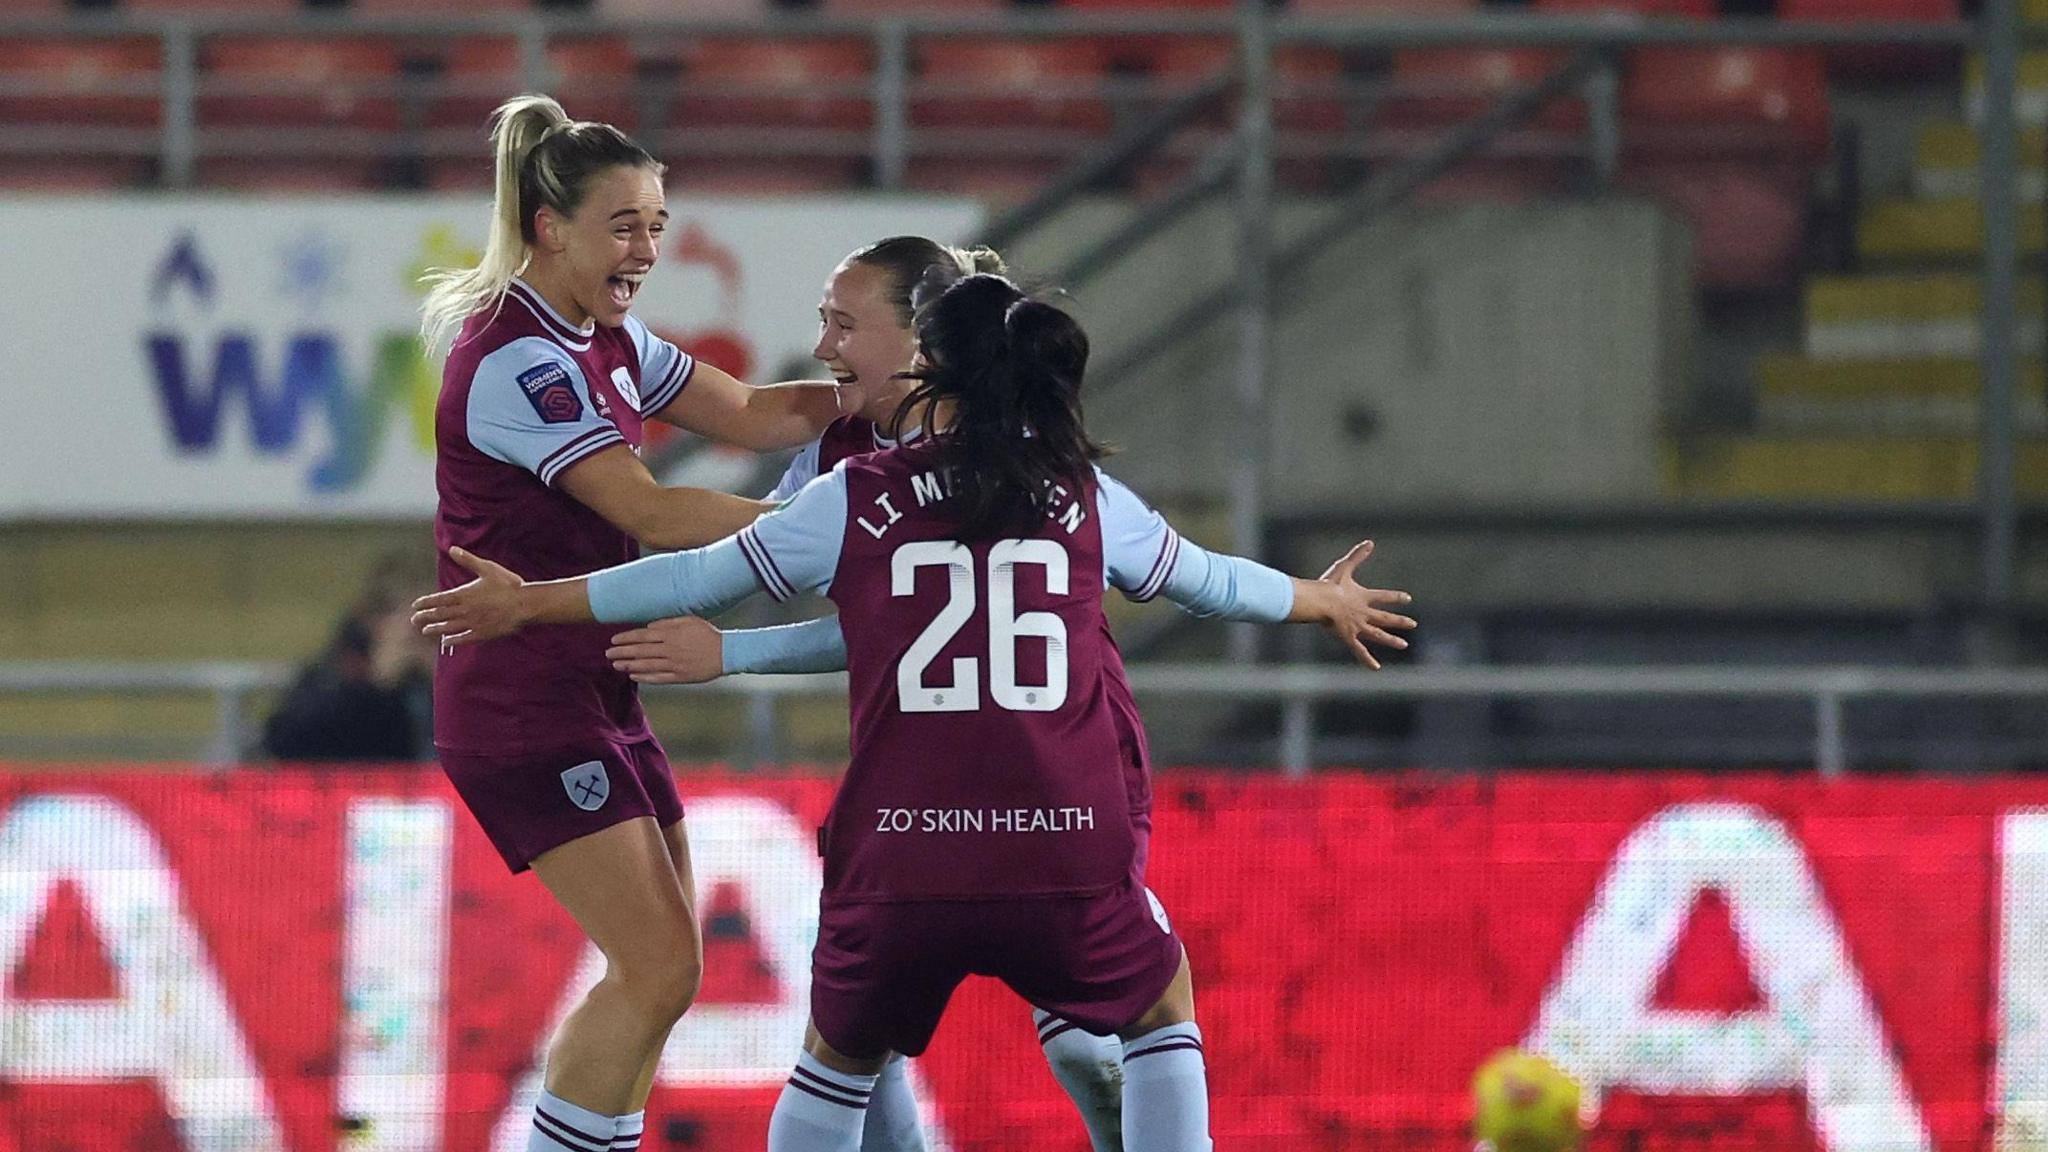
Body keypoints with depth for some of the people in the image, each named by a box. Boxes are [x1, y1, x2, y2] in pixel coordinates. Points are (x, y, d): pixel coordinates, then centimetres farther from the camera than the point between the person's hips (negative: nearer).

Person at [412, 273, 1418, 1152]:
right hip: (1064, 862, 0)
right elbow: (1207, 579, 27)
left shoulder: (856, 499, 6)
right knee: (1161, 1009, 27)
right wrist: (1322, 601, 49)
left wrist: (527, 603, 28)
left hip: (898, 864, 0)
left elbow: (701, 578, 14)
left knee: (839, 1057, 25)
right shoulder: (1085, 499, 10)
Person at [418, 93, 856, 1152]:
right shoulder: (518, 362, -20)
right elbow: (649, 514, -26)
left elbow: (749, 415, 12)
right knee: (658, 969, -15)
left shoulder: (605, 340, 11)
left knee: (660, 963, 10)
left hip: (591, 694, 10)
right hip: (523, 701, -10)